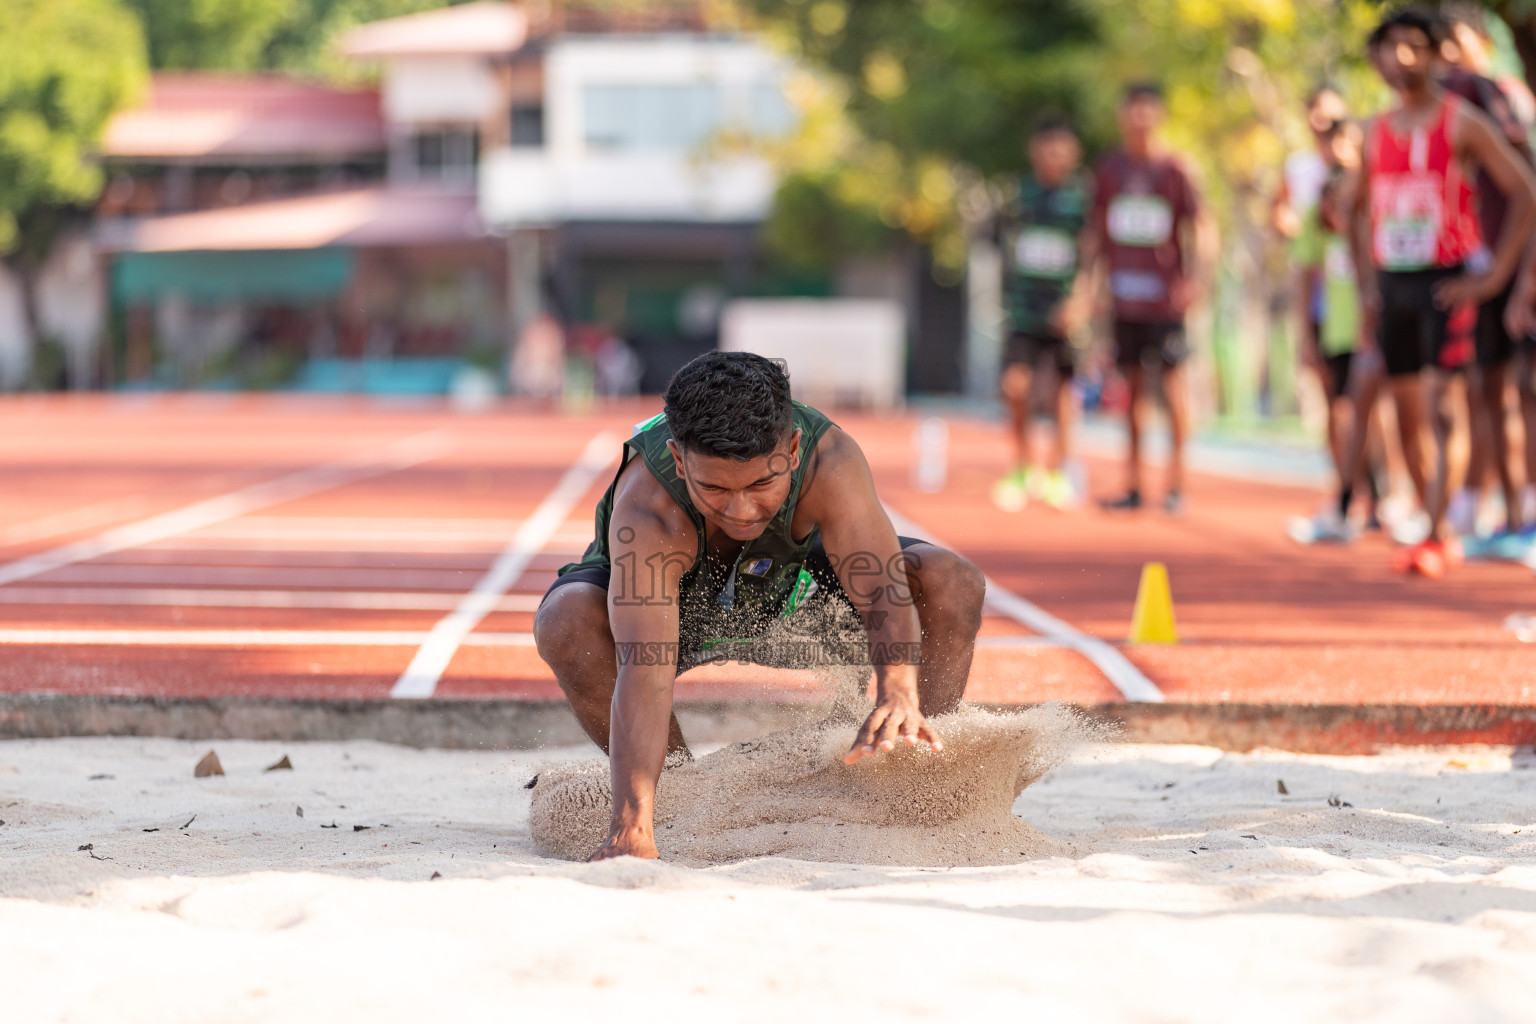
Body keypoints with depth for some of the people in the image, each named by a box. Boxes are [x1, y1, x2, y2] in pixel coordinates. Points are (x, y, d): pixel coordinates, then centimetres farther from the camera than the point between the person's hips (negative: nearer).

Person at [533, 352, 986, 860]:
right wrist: (633, 825, -62)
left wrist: (900, 695, -66)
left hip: (792, 588, 2)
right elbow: (643, 670, -52)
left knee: (952, 584, -21)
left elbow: (886, 593, -45)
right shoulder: (647, 511, -43)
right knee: (566, 623, -35)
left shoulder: (831, 462, -37)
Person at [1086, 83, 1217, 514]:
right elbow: (1094, 229, 16)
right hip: (1122, 294, 3)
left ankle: (1175, 481, 3)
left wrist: (1194, 279, -15)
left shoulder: (1173, 168, -1)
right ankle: (1133, 483, 10)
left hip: (1165, 296, -3)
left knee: (1171, 382, -5)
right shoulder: (1109, 167, 9)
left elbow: (1203, 228, -2)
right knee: (1131, 385, 6)